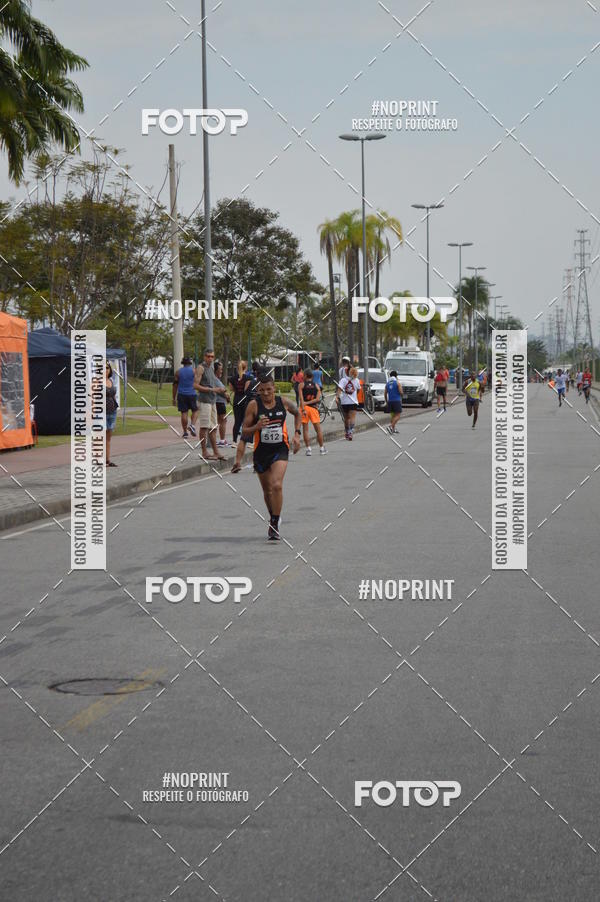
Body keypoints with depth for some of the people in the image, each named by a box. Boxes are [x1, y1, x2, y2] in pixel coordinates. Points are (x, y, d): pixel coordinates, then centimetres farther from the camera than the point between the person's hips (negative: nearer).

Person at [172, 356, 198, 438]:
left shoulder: (178, 372, 5)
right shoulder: (194, 371, 0)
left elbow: (175, 385, 5)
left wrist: (174, 398, 10)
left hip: (182, 395, 1)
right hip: (192, 394, -1)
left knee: (184, 413, 3)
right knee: (195, 411, 13)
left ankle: (185, 432, 4)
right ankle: (192, 425, -10)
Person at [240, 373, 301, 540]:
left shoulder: (283, 402, -3)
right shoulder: (254, 405, -9)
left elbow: (297, 413, 19)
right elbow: (245, 431, -5)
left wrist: (297, 434, 9)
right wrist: (257, 427, -25)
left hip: (280, 449, -1)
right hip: (261, 451, 1)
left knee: (276, 485, -20)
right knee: (267, 490, 14)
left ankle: (275, 524, -13)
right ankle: (273, 518, 39)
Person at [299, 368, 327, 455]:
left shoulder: (302, 385, -2)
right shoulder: (316, 386, 6)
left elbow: (301, 398, -13)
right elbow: (317, 399, -6)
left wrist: (303, 409, -17)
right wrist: (308, 402, -7)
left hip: (305, 408, -2)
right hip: (313, 408, 2)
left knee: (305, 429, 3)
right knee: (318, 429, 10)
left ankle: (308, 449, -2)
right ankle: (322, 448, 13)